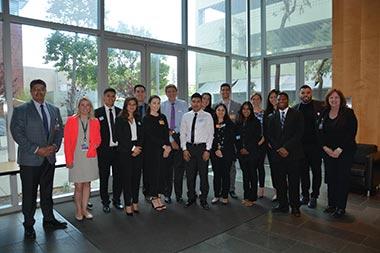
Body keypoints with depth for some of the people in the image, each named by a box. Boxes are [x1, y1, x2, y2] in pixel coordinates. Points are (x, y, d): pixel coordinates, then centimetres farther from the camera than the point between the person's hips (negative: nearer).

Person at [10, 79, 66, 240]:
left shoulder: (54, 110, 9)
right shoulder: (21, 110, -5)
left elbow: (59, 130, 10)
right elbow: (17, 133, -11)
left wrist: (55, 146, -7)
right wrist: (36, 150, -17)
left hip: (49, 158, 4)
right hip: (30, 160, -4)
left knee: (47, 192, 16)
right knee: (29, 194, 7)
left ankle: (49, 220, 30)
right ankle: (29, 225, 23)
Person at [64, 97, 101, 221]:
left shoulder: (95, 122, 5)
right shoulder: (71, 120, -2)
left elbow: (98, 139, 10)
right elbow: (67, 141, -4)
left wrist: (93, 145, -12)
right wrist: (69, 160, -8)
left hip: (90, 157, 3)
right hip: (76, 158, -2)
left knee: (87, 184, 10)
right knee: (78, 186, 1)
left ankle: (84, 209, 24)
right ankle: (78, 210, 20)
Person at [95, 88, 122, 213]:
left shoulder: (121, 112, 7)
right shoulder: (97, 112, 0)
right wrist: (97, 147, -8)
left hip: (118, 149, 2)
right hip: (104, 150, -2)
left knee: (118, 176, 11)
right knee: (104, 177, 7)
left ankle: (116, 200, 27)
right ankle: (105, 202, 22)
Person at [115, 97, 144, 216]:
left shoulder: (138, 119, 13)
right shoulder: (120, 119, -1)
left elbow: (141, 135, 11)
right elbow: (119, 137, -8)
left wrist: (138, 148, -5)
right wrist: (132, 148, -10)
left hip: (138, 150, 4)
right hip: (125, 152, -4)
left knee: (137, 177, 6)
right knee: (126, 177, -1)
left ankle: (135, 202, 17)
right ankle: (128, 204, 9)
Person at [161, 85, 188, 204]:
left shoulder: (183, 104, 4)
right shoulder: (162, 106, 2)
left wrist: (174, 131, -12)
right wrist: (171, 140, -8)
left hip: (180, 137, 0)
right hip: (166, 138, 0)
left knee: (179, 167, 4)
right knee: (167, 167, 4)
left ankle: (179, 194, 15)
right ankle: (167, 194, 16)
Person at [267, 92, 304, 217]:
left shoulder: (297, 115, 3)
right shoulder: (272, 117, 13)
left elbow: (299, 133, -6)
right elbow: (270, 136, 8)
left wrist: (286, 148, -12)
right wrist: (279, 148, -6)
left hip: (293, 154, -3)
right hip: (277, 154, 3)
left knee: (294, 182, 3)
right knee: (279, 182, 6)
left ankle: (295, 206, 16)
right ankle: (283, 204, 18)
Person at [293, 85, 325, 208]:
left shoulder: (320, 106, -3)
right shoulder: (295, 108, 6)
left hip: (315, 144, -2)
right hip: (300, 145, 3)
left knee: (316, 171, 9)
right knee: (303, 171, 11)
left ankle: (314, 197, 22)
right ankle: (304, 195, 25)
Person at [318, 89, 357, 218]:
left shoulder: (348, 113, -5)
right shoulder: (324, 113, 7)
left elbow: (352, 133, -11)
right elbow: (320, 132, 5)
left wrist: (339, 149, -16)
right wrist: (325, 147, -7)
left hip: (345, 151, -3)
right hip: (328, 151, 4)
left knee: (342, 178, 3)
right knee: (330, 177, 7)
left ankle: (341, 207, 14)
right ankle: (331, 204, 20)